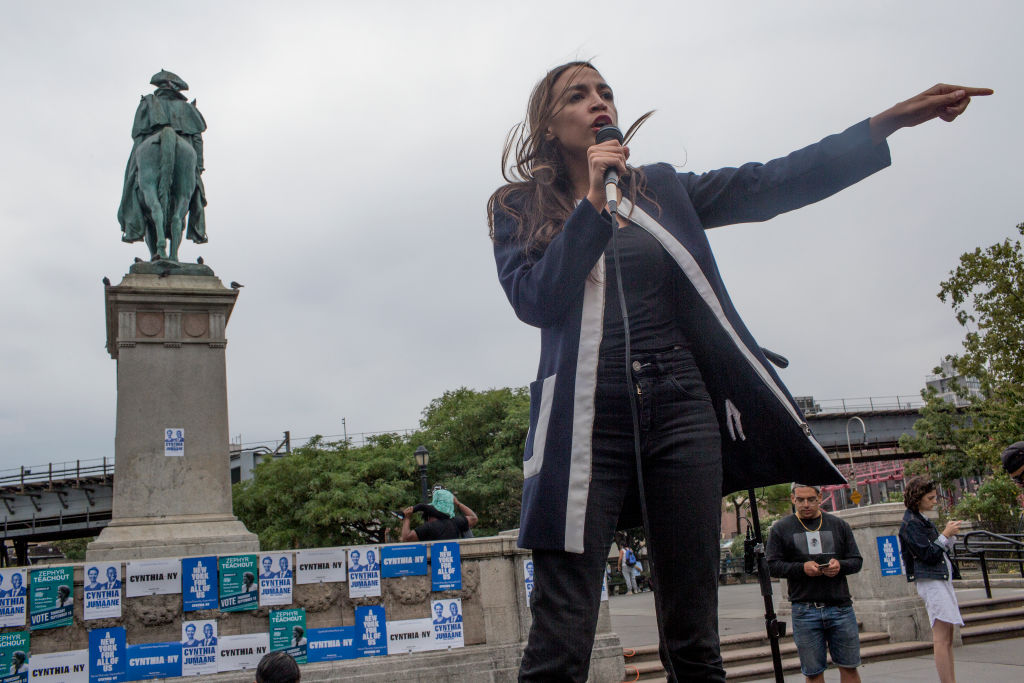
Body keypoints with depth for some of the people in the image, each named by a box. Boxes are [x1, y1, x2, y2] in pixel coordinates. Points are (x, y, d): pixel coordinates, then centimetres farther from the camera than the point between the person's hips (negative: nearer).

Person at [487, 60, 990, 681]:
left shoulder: (661, 189, 18)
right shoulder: (519, 210, 10)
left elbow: (770, 185, 10)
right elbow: (535, 302, -6)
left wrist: (892, 120, 5)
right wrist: (593, 202, -8)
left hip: (681, 409, 3)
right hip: (587, 419, -3)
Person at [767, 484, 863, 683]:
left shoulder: (839, 525, 10)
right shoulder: (781, 529, 4)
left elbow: (857, 561, 11)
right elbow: (773, 566, 0)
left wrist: (840, 565, -11)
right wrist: (802, 568, -16)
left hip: (840, 607, 2)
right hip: (805, 611, -1)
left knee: (849, 666, 8)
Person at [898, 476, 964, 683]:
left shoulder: (922, 520, 18)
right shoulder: (910, 523, -11)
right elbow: (928, 555, -16)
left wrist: (950, 534, 6)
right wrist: (946, 534, -9)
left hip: (942, 579, 10)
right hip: (930, 581, -10)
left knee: (947, 636, 9)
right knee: (941, 637, -11)